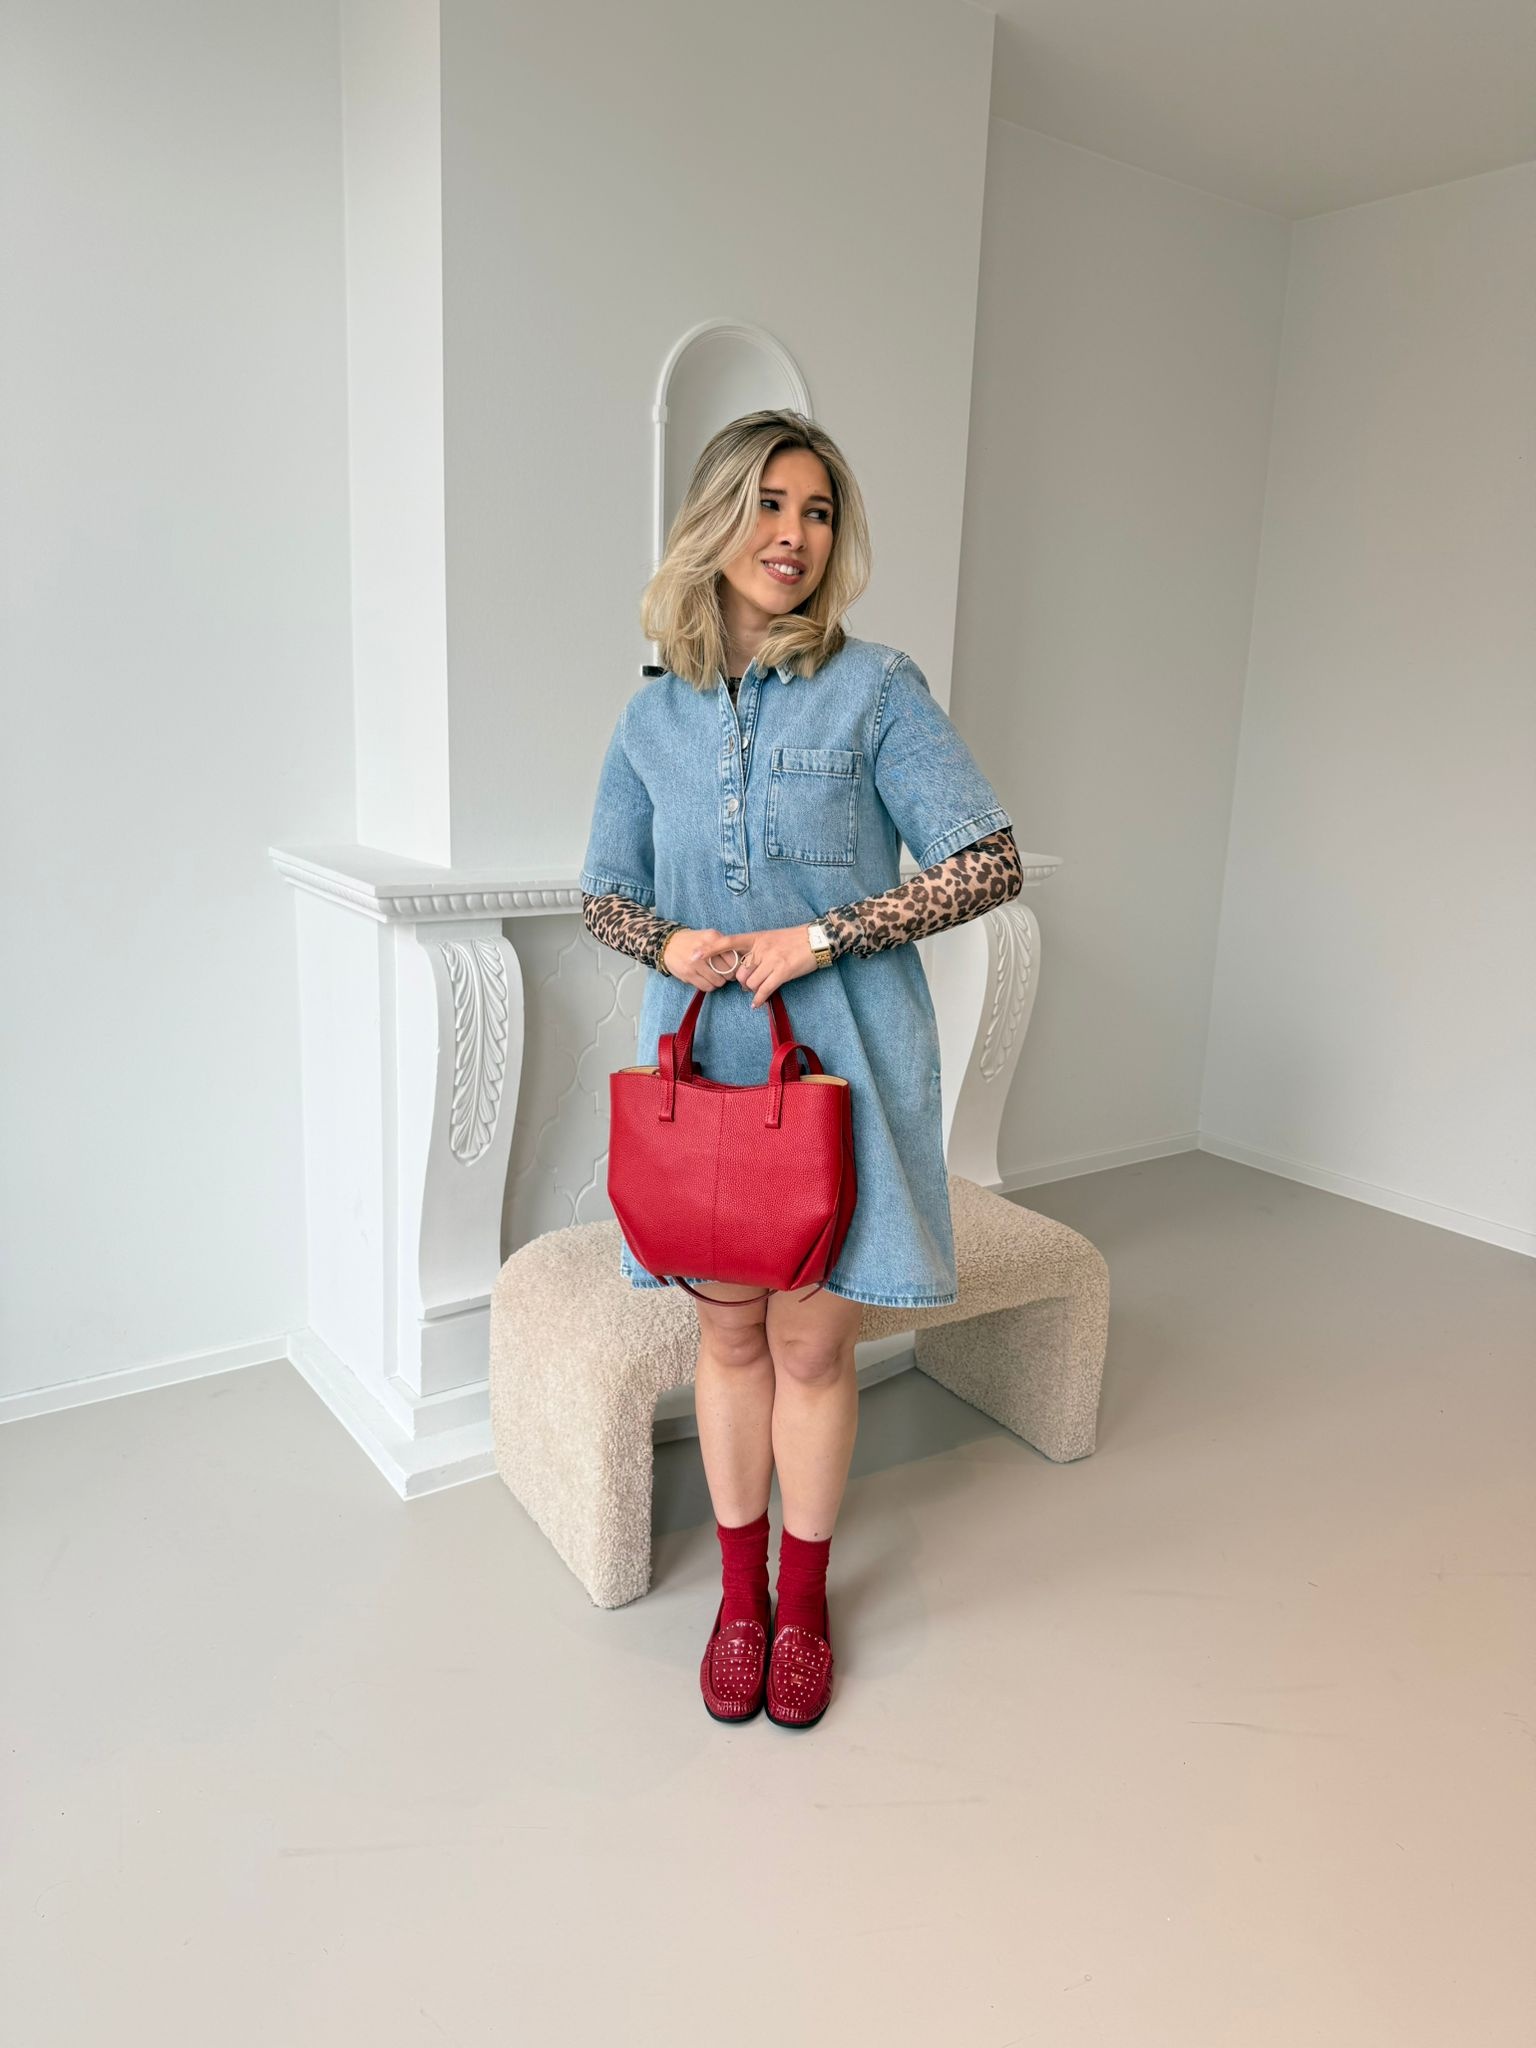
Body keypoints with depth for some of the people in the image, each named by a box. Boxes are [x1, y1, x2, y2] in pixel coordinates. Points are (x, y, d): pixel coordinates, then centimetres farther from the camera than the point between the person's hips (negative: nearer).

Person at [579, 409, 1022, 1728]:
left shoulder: (876, 689, -5)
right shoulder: (655, 716, 5)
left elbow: (990, 864, -10)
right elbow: (604, 891, 12)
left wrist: (822, 936, -17)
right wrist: (667, 941, -10)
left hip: (839, 1063, -2)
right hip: (702, 1062, 3)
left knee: (811, 1343, 6)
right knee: (731, 1331, 13)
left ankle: (804, 1602, 30)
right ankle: (738, 1594, 33)